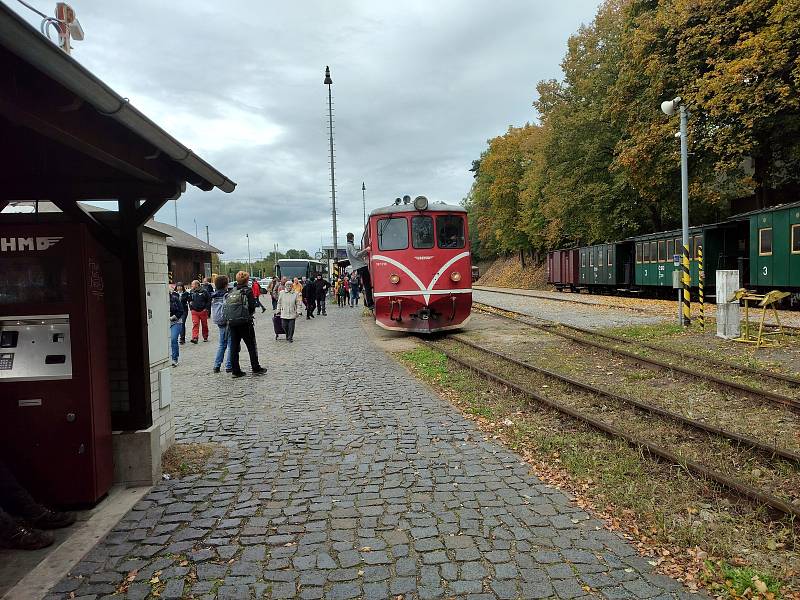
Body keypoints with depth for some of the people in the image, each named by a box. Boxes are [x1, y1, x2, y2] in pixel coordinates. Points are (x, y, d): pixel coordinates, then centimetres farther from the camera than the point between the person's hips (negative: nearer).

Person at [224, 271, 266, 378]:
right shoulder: (248, 291, -7)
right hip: (244, 322, -5)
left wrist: (229, 319, 15)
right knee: (251, 345, 7)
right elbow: (252, 307, -9)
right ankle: (256, 368, 11)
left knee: (234, 346, 9)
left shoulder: (231, 292, 8)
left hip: (231, 322, 5)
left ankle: (235, 370, 10)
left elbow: (226, 307, 7)